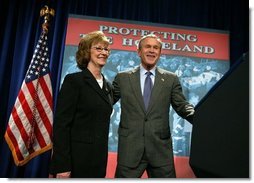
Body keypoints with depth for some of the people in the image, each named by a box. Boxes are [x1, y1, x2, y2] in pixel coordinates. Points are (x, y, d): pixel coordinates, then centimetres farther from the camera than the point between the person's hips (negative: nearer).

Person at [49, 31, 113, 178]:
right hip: (76, 159, -6)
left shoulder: (108, 86, 11)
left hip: (99, 159, 6)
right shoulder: (74, 80, -9)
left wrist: (102, 158, 14)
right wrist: (62, 165, -18)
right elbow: (61, 123, -14)